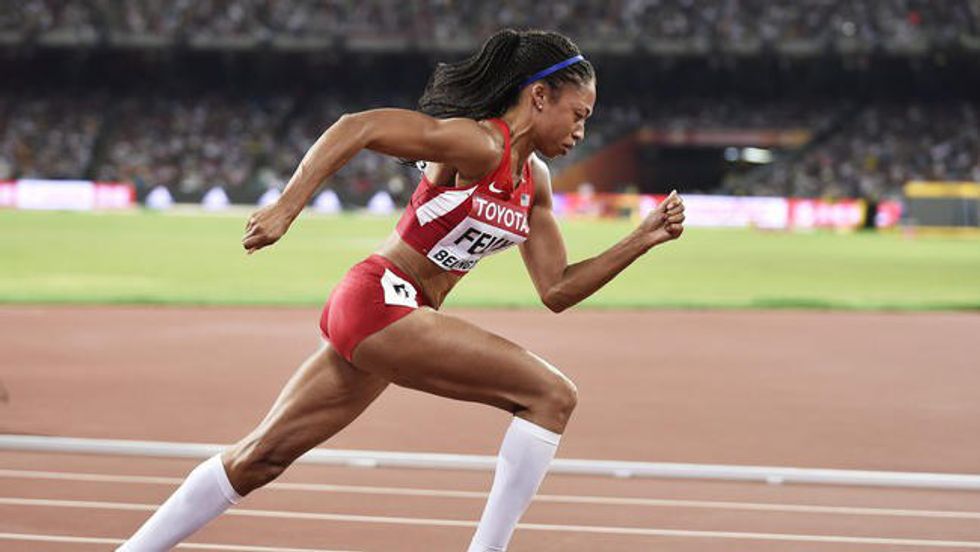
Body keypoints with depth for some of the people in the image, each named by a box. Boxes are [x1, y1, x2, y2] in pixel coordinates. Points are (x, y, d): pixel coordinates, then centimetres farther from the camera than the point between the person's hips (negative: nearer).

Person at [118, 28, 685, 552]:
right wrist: (285, 209, -28)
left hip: (393, 315, 9)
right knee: (552, 395, -13)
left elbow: (557, 291, 13)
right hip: (379, 299, -9)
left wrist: (643, 239, 6)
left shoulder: (534, 182, 13)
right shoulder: (478, 145, -15)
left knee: (261, 457, 14)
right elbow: (357, 127, -22)